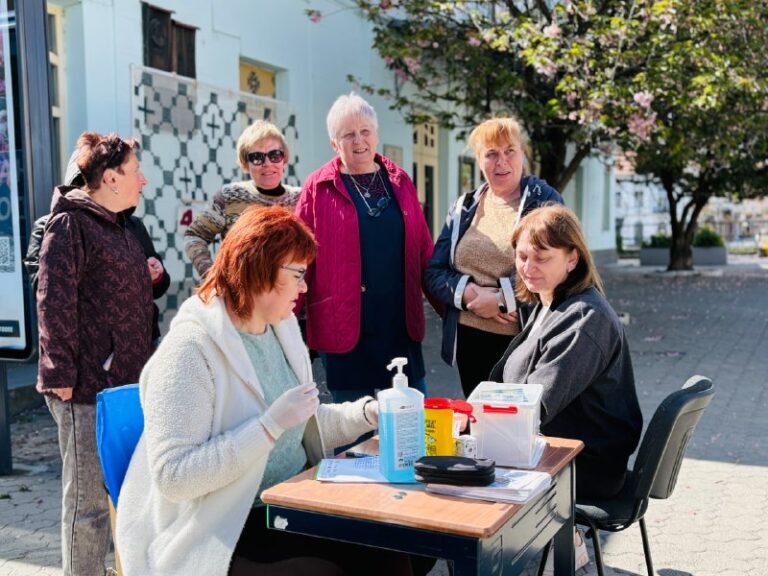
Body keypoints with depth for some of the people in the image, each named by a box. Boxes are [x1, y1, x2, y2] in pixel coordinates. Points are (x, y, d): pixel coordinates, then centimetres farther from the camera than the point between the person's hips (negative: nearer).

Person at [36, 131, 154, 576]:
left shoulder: (120, 227, 17)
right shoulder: (70, 224, -10)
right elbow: (54, 301, -16)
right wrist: (62, 375, -18)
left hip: (128, 381, 9)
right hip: (88, 387, -9)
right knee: (89, 497, 1)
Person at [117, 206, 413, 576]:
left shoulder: (281, 328, 9)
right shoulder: (190, 351, -18)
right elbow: (173, 476, -24)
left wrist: (367, 413, 3)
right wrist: (271, 425, -27)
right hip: (220, 537, -7)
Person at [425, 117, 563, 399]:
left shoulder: (544, 201, -1)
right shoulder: (464, 207, 10)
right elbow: (433, 273, 6)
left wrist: (502, 298, -17)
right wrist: (469, 292, -12)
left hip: (525, 341, -4)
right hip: (470, 341, 4)